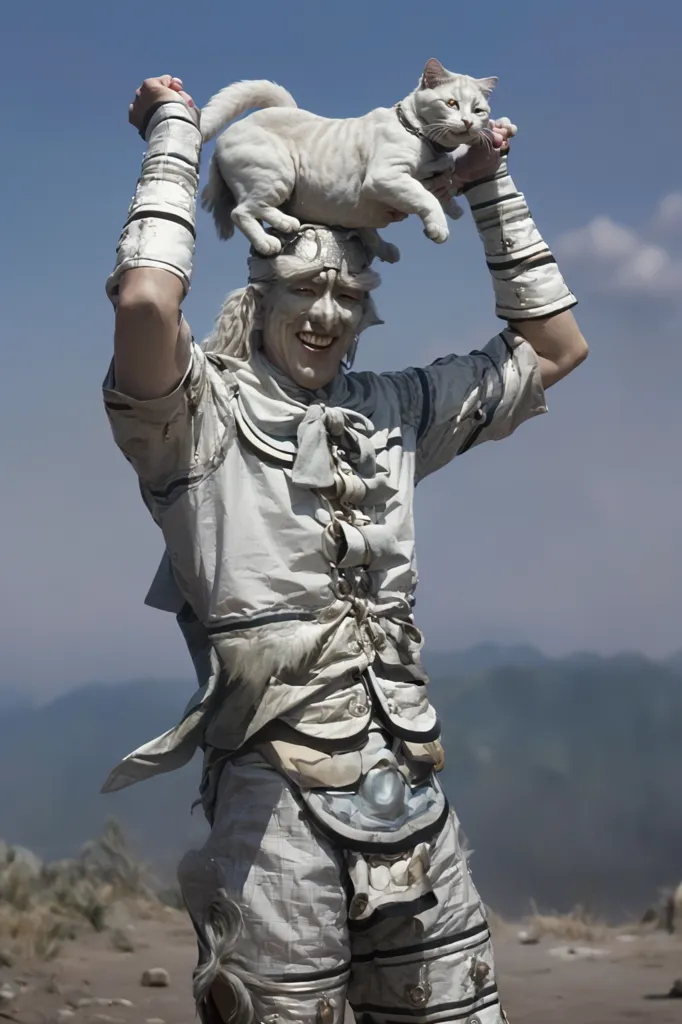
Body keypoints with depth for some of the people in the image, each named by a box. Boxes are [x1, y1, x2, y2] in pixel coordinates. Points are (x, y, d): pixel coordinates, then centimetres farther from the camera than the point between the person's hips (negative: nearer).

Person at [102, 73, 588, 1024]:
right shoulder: (202, 416, -2)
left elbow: (554, 347, 24)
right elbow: (146, 301, -23)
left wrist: (489, 187, 19)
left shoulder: (388, 412, 16)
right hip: (278, 803, -5)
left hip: (412, 795, 6)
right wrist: (175, 135, -8)